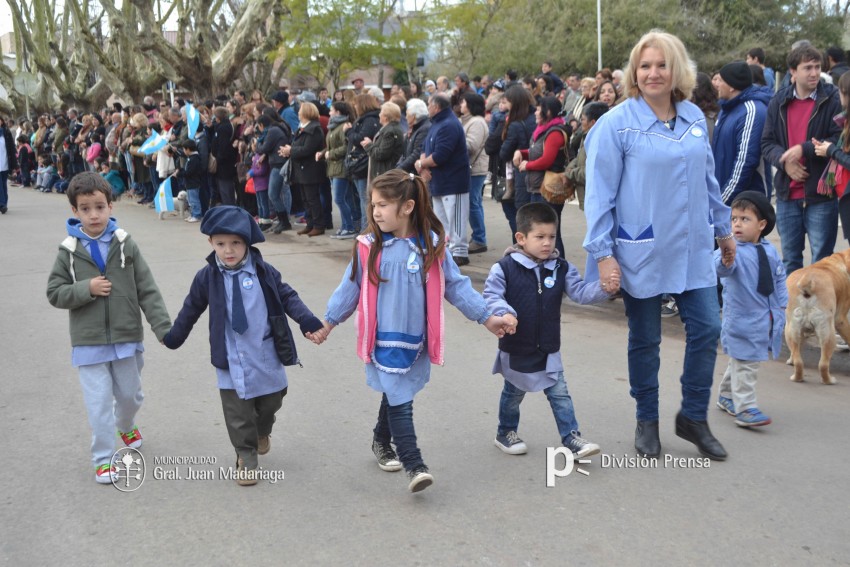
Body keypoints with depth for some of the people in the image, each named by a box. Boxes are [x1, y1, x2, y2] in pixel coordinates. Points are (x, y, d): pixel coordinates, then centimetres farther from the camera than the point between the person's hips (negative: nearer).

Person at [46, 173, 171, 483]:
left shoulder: (125, 245, -5)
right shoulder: (69, 251, -5)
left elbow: (147, 290, -5)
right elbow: (54, 293, -1)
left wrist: (164, 327, -10)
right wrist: (87, 289, -17)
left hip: (127, 338, 1)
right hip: (89, 342, -1)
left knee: (130, 394, 18)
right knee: (98, 403, 2)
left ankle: (126, 425, 49)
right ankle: (103, 460, 16)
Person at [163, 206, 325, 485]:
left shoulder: (263, 271, -6)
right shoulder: (207, 277, -4)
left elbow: (287, 297, 2)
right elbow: (191, 309, 9)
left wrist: (309, 322, -9)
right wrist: (172, 337, 19)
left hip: (266, 355, 1)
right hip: (232, 361, -1)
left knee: (270, 401, 17)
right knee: (238, 413, 3)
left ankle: (262, 431, 48)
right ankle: (246, 457, 20)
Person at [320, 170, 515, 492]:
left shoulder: (432, 246, -4)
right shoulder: (368, 247, -7)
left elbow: (456, 285, 4)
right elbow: (350, 287, 5)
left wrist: (486, 317, 3)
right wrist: (329, 320, 11)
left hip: (416, 339, 2)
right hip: (383, 340, -2)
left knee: (395, 395, 16)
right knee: (400, 400, -5)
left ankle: (381, 442, 40)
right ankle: (414, 466, -2)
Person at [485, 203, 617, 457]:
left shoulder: (561, 268, -3)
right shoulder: (505, 267, -15)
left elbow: (580, 292, -8)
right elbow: (491, 296, -16)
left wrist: (604, 287, -25)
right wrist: (505, 313, -34)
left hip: (549, 350, 2)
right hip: (516, 349, -2)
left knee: (560, 394, 4)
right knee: (513, 393, 17)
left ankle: (572, 438, 11)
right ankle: (505, 433, 37)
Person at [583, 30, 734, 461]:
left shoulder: (695, 118, 6)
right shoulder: (617, 124, -10)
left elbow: (707, 179, 15)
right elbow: (599, 193, -11)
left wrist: (722, 228, 18)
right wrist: (602, 253, -15)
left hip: (692, 248, 5)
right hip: (641, 250, -4)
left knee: (706, 328, 5)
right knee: (645, 339, 8)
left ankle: (693, 417, 24)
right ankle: (647, 421, 28)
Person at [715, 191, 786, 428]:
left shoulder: (770, 251, 3)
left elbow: (779, 278, 15)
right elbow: (721, 268, -38)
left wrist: (781, 305, 10)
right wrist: (725, 261, -60)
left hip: (767, 318, 6)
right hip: (743, 319, -6)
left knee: (741, 360, 20)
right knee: (745, 365, -5)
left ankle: (726, 396, 36)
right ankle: (745, 408, 3)